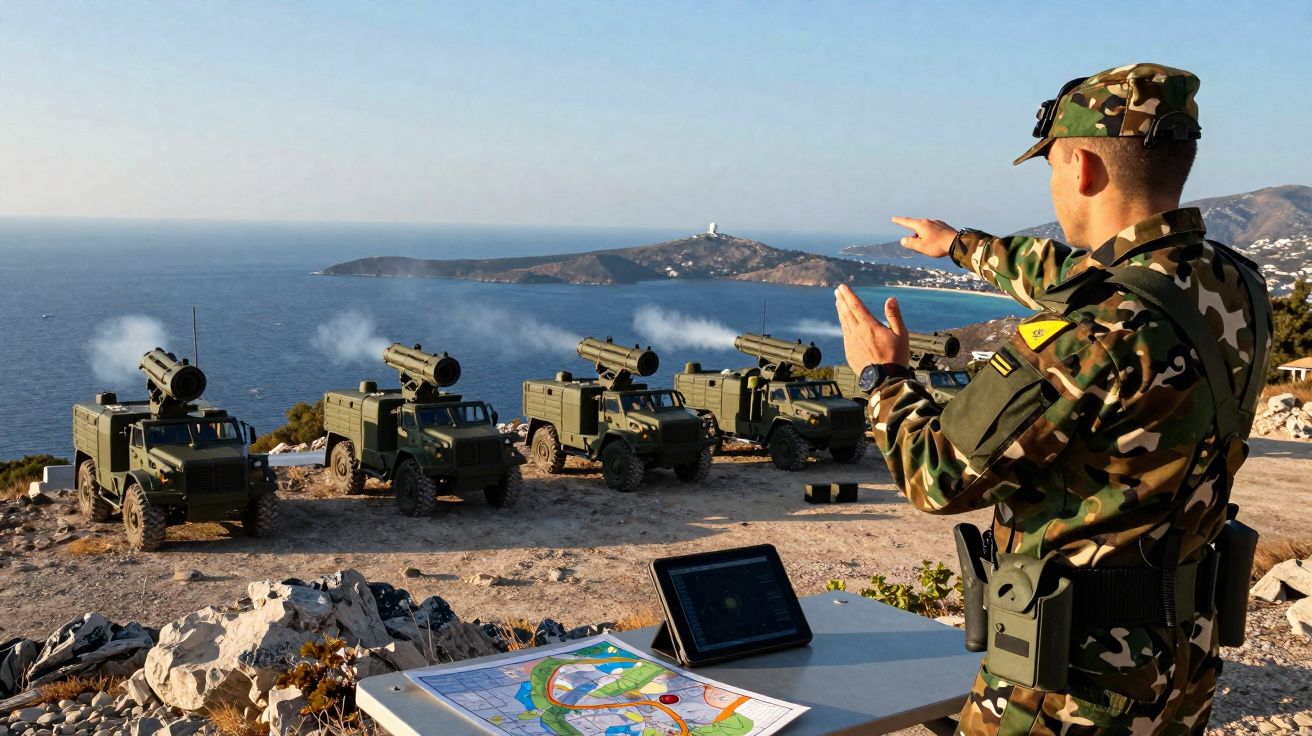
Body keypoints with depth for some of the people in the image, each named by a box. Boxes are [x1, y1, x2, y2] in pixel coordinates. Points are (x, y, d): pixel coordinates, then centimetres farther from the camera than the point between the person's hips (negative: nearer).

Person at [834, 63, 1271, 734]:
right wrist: (960, 244, 31)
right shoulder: (1235, 288, -4)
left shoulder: (1094, 334, -30)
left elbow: (938, 476, -20)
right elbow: (1070, 275, 16)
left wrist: (882, 375, -2)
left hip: (1075, 682, -7)